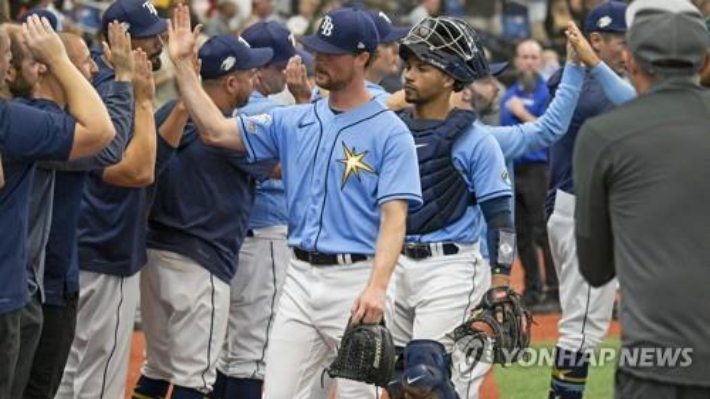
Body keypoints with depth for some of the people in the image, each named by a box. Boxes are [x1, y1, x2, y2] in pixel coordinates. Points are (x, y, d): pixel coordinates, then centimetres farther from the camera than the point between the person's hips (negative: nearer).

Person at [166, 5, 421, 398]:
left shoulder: (390, 132, -6)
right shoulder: (294, 122, 10)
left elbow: (394, 217, -13)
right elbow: (215, 130, 7)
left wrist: (377, 287, -25)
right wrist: (182, 65, 0)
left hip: (355, 281, -5)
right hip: (300, 277, 5)